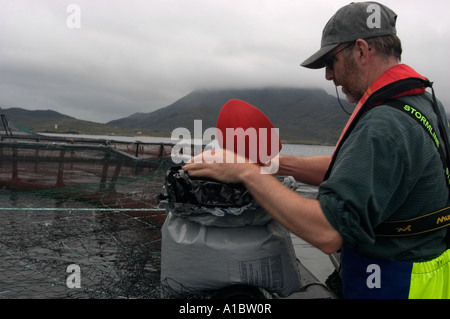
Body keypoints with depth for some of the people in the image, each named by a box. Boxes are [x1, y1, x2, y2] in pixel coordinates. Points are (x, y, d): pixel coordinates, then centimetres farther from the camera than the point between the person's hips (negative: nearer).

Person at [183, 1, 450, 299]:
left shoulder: (386, 126, -28)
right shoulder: (426, 101, 4)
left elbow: (327, 232, -34)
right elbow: (353, 168, 9)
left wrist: (248, 172, -26)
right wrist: (277, 162, -2)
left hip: (393, 285, -9)